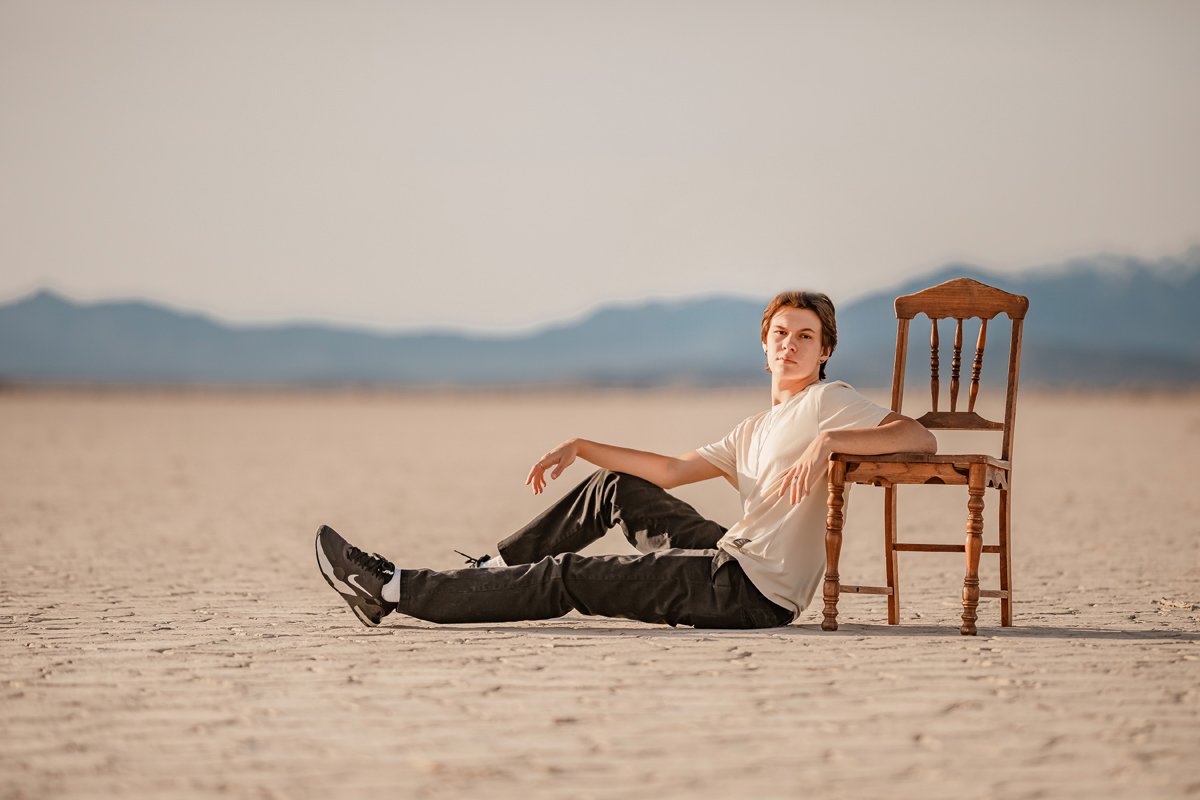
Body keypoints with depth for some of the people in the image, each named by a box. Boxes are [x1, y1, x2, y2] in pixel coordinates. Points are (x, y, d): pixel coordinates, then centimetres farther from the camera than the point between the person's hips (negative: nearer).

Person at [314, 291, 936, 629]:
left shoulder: (827, 402, -4)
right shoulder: (755, 431, 22)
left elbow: (920, 438, -18)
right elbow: (672, 469, 20)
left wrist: (826, 441, -30)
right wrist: (579, 447, 13)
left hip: (755, 591, -8)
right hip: (733, 561, 8)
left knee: (563, 577, -7)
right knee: (617, 485, 19)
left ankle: (395, 591, -1)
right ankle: (491, 570, 22)